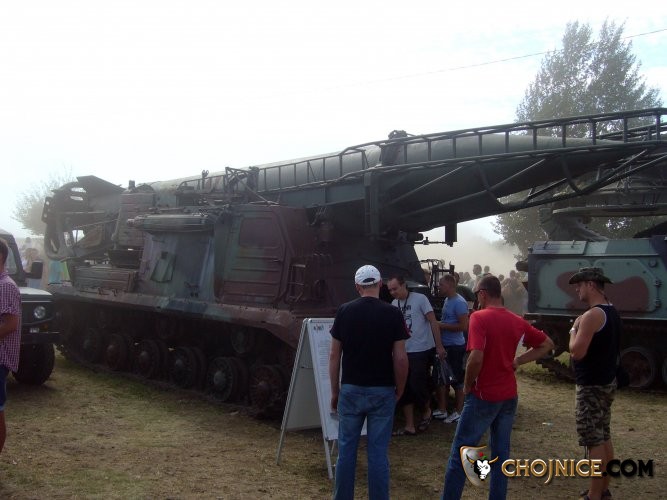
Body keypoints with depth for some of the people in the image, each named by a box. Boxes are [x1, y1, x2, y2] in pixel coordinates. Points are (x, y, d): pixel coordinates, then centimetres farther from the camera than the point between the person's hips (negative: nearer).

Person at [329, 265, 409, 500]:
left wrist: (334, 391, 10)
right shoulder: (392, 313, -6)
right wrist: (399, 390, 6)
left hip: (351, 390, 1)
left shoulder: (344, 311, -1)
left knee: (346, 449, 10)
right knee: (378, 452, 4)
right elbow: (400, 358, -8)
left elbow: (334, 355, 1)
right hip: (382, 391, -1)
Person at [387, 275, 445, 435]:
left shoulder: (420, 299, -8)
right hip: (404, 352, 6)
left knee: (417, 385, -6)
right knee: (404, 390, 5)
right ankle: (409, 426, 12)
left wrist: (439, 346, -11)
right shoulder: (394, 305, 7)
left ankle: (426, 411, 24)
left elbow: (433, 322, -8)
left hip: (422, 351, -6)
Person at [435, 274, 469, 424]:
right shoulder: (447, 300, 12)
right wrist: (439, 325, 5)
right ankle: (442, 410, 24)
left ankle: (458, 412, 12)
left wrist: (442, 326, -18)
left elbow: (464, 326, -23)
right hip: (444, 345, 10)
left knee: (457, 380, 2)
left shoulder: (459, 302, -17)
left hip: (455, 347, -10)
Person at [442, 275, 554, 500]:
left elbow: (476, 358, -27)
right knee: (501, 453, 13)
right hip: (509, 396, 6)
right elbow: (547, 344, 17)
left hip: (484, 396, -6)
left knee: (460, 453, 4)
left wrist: (467, 386, -10)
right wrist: (517, 361, 9)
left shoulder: (479, 317, -16)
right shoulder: (517, 321, 5)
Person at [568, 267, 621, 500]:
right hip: (607, 382, 10)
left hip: (591, 386, -10)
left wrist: (574, 329, -9)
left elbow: (577, 352, -25)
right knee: (604, 438, 16)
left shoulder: (592, 315, -22)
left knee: (594, 442, -5)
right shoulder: (612, 312, 10)